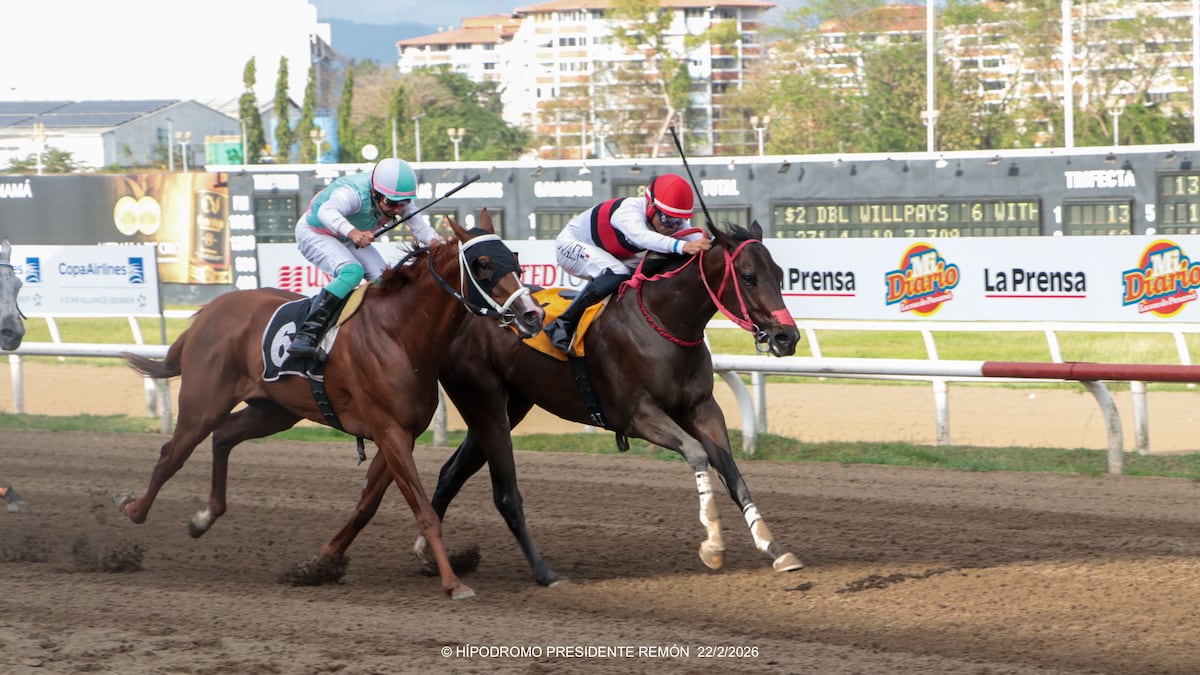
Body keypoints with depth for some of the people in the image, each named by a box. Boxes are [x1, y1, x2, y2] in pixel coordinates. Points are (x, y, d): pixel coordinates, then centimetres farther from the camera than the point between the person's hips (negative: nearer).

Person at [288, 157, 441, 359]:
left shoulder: (399, 200, -18)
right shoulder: (354, 193, -39)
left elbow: (419, 226, -19)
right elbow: (327, 211, -56)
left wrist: (434, 242, -42)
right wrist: (352, 232, -75)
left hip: (352, 240, 7)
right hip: (314, 234, -7)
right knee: (352, 272, -31)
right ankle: (306, 335, -36)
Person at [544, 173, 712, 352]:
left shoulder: (677, 223, -15)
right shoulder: (629, 211, -39)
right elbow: (641, 236, -60)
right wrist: (683, 246, -75)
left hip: (610, 256, 8)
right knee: (616, 275, -35)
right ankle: (562, 325, -28)